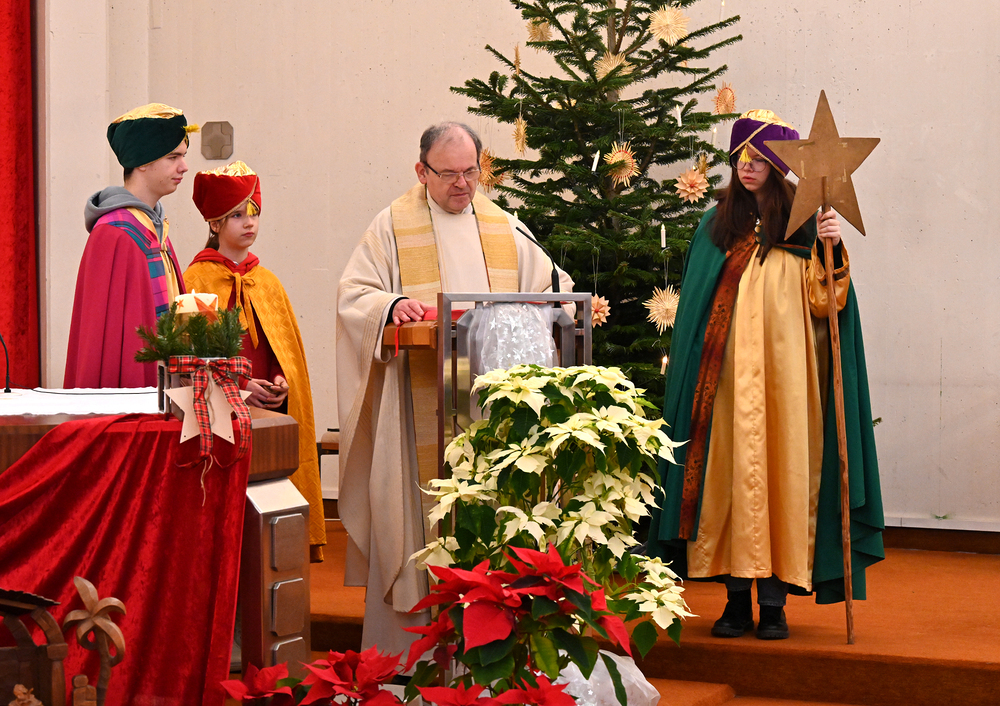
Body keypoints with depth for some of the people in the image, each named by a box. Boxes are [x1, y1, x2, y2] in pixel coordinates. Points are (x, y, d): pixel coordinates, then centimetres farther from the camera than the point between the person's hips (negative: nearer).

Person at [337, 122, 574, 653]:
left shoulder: (504, 228, 16)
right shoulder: (393, 227, 5)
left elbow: (550, 286, 20)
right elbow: (353, 296, -1)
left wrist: (562, 298, -4)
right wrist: (393, 304, -22)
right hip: (422, 404, -3)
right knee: (424, 511, -5)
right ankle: (410, 645, 0)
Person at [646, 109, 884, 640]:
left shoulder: (801, 222, 4)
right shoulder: (717, 226, 12)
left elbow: (822, 299, -4)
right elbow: (695, 308, 14)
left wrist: (831, 248, -19)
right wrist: (682, 358, 5)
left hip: (782, 371, -2)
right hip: (729, 373, 2)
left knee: (779, 468, -4)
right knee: (731, 467, -1)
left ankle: (774, 601, -1)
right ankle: (737, 600, 3)